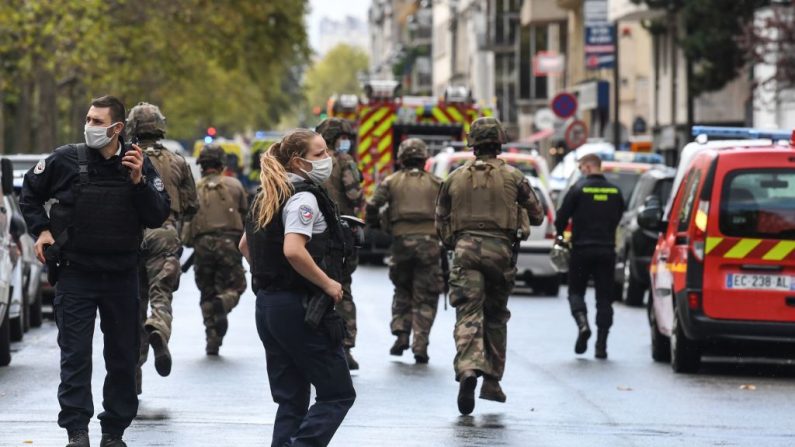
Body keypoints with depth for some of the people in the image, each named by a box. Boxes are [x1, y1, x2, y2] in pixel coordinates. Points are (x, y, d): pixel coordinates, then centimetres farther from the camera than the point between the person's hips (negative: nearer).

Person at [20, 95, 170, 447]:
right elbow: (30, 193, 12)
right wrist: (41, 229, 2)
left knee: (123, 358, 8)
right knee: (75, 357, -4)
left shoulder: (139, 165, -1)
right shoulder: (66, 160, -4)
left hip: (122, 276, 2)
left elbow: (158, 217, -6)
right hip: (75, 274, -2)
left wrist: (139, 182, -18)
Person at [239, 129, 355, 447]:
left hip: (267, 304, 9)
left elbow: (245, 245, 25)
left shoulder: (270, 197, 15)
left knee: (291, 400, 11)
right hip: (301, 307, -9)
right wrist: (328, 284, -17)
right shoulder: (304, 197, -14)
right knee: (337, 394, -2)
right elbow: (293, 251, -27)